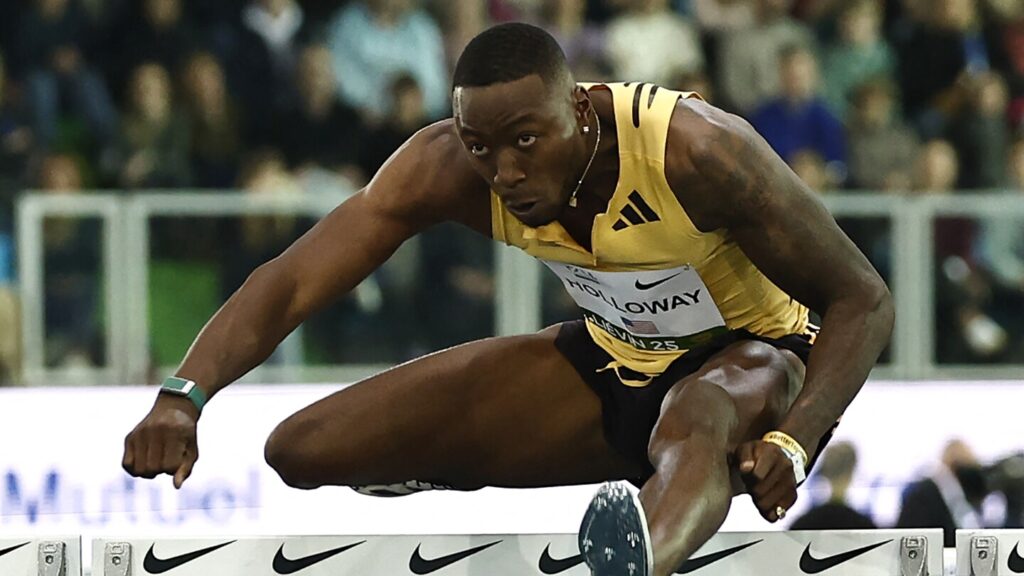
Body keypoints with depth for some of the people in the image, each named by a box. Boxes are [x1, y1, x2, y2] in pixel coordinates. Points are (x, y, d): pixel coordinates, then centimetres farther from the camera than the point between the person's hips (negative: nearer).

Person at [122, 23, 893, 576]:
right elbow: (293, 283, -23)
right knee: (303, 452, -5)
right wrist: (185, 396, -42)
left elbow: (862, 300, -23)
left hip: (749, 358, -5)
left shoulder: (695, 152, -31)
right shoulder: (446, 168, -20)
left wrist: (792, 442, -39)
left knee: (693, 426, -47)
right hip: (607, 362, 6)